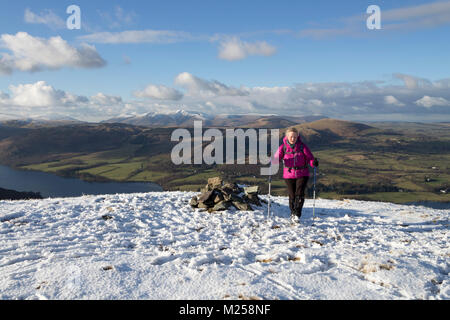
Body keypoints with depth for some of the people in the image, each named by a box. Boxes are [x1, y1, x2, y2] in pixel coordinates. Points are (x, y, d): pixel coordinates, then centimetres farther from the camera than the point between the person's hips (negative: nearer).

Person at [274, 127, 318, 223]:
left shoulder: (302, 146, -2)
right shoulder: (283, 147, 0)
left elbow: (309, 157, -3)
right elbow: (277, 157, -5)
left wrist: (314, 162, -24)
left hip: (302, 174, -1)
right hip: (289, 174, 1)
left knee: (299, 194, -14)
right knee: (292, 196, 6)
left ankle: (297, 215, -10)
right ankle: (292, 213, 27)